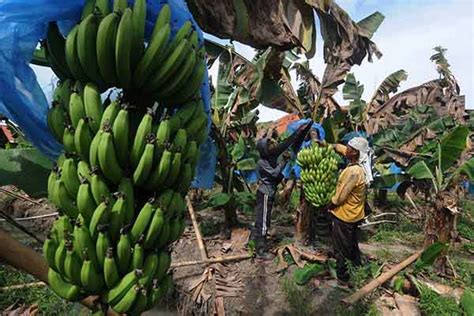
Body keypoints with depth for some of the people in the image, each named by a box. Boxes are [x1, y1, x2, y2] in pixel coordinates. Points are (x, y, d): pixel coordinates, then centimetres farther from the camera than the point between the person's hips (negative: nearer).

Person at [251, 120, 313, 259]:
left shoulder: (272, 155, 1)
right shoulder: (262, 162, -21)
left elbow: (286, 143, 4)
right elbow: (275, 173, -29)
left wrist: (299, 131, 0)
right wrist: (284, 160, -24)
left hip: (269, 192, 9)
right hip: (265, 193, -9)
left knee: (261, 217, 22)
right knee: (264, 221, -2)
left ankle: (254, 236, 40)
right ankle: (261, 251, 6)